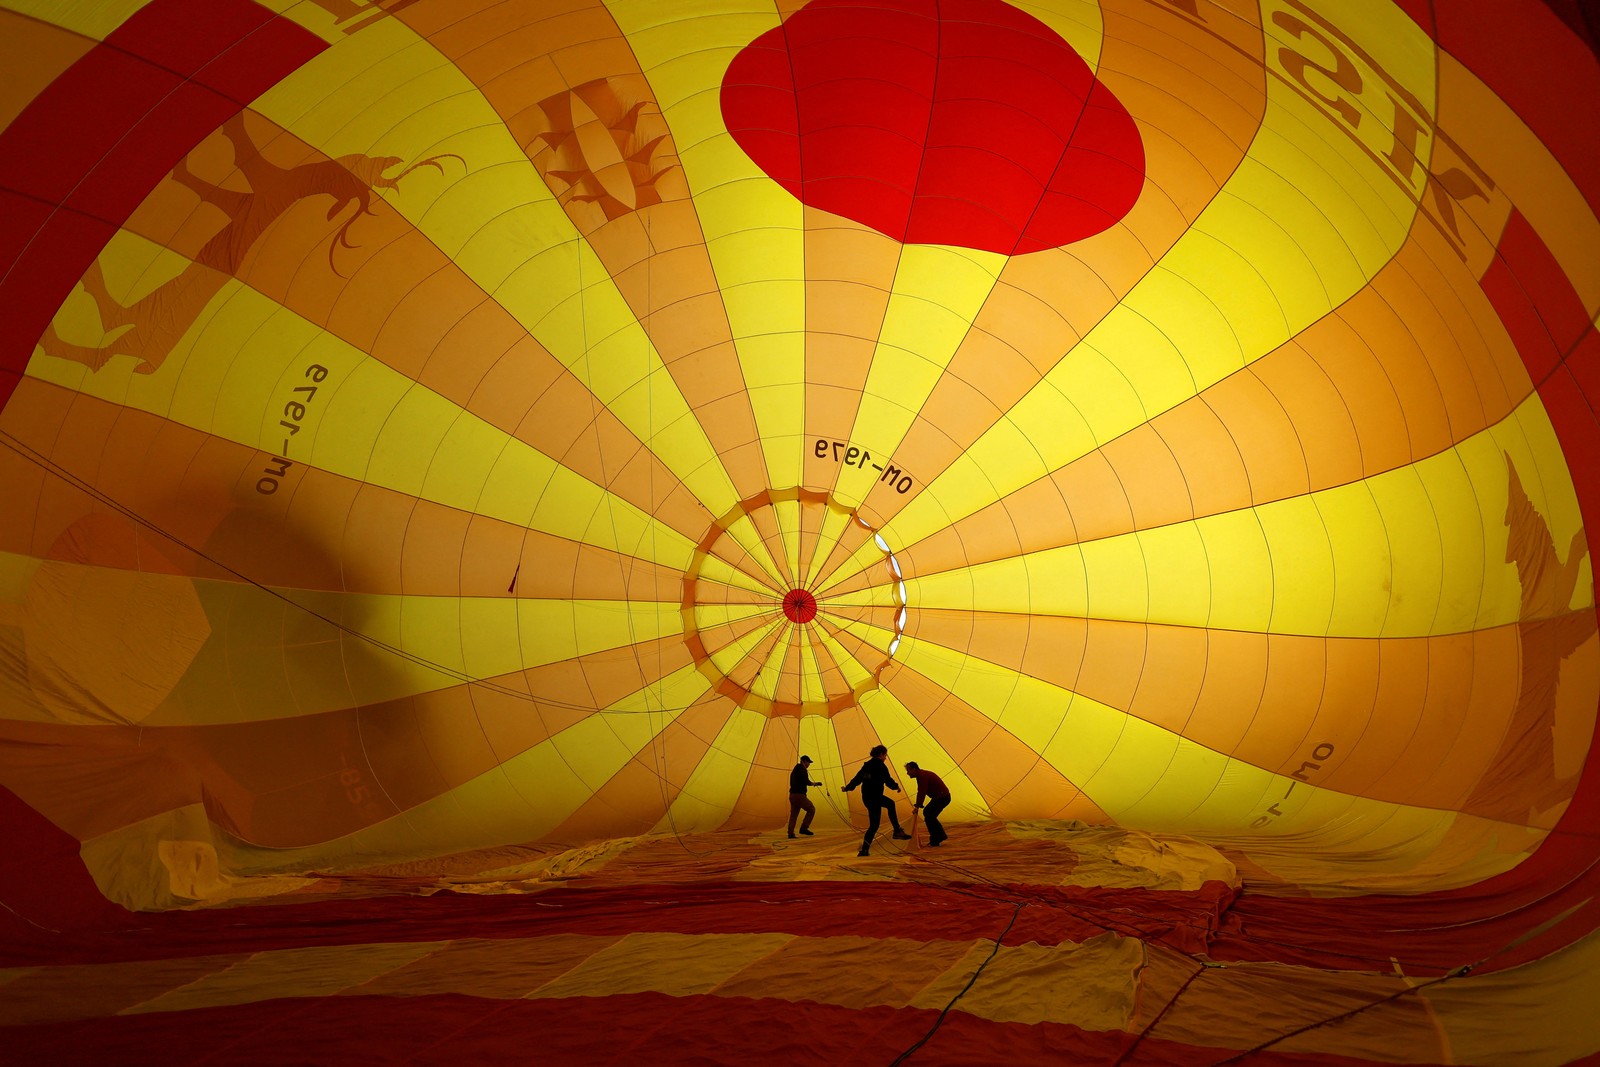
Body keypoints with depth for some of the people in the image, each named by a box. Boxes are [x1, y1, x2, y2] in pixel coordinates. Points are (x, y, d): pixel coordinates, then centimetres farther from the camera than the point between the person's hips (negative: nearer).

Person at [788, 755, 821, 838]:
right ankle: (804, 828, -6)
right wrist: (814, 783, 4)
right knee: (811, 809, -1)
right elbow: (806, 781, -15)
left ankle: (790, 833, 2)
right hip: (799, 795, -9)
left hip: (792, 795, 9)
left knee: (793, 814, 8)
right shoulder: (802, 769, -6)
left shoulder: (794, 770, 23)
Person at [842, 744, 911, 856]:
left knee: (890, 804, 28)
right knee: (874, 825, -2)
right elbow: (888, 780, -11)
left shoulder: (867, 765, 10)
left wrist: (848, 787, 27)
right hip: (874, 798, -9)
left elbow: (857, 777, 15)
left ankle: (897, 831, 32)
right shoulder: (880, 765, -13)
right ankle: (864, 850, -3)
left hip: (866, 796, 9)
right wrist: (896, 786, 9)